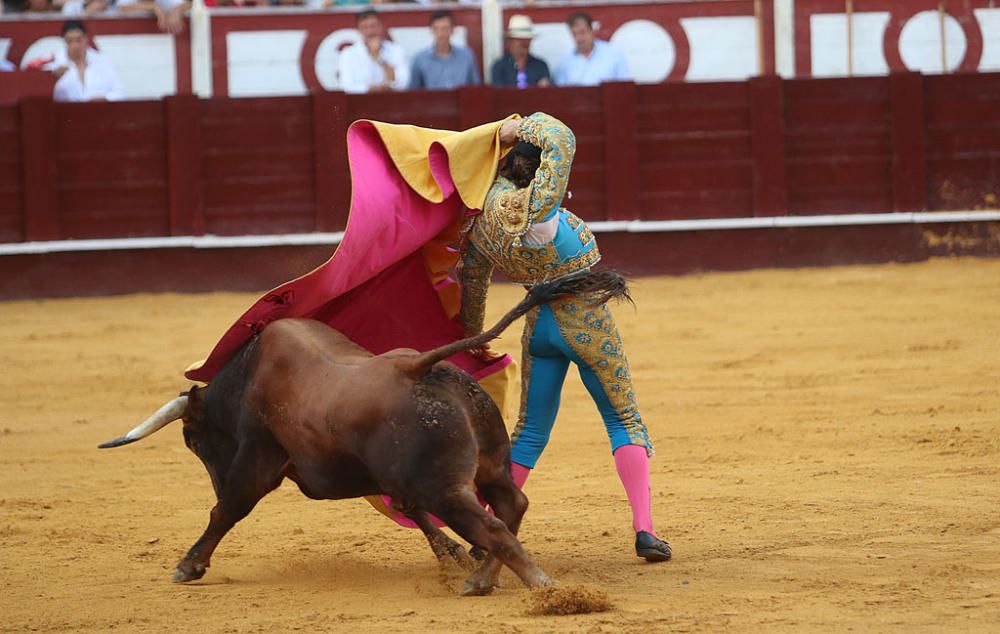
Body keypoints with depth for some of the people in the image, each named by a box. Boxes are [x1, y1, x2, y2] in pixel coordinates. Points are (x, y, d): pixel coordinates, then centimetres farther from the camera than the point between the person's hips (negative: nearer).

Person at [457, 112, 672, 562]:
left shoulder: (480, 227, -2)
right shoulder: (531, 208, -27)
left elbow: (471, 284, 12)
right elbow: (561, 138, -27)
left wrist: (473, 339, 27)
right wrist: (520, 128, -9)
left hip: (538, 324, 6)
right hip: (587, 321, -6)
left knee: (530, 431, 17)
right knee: (625, 421, 7)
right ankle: (644, 530, -2)